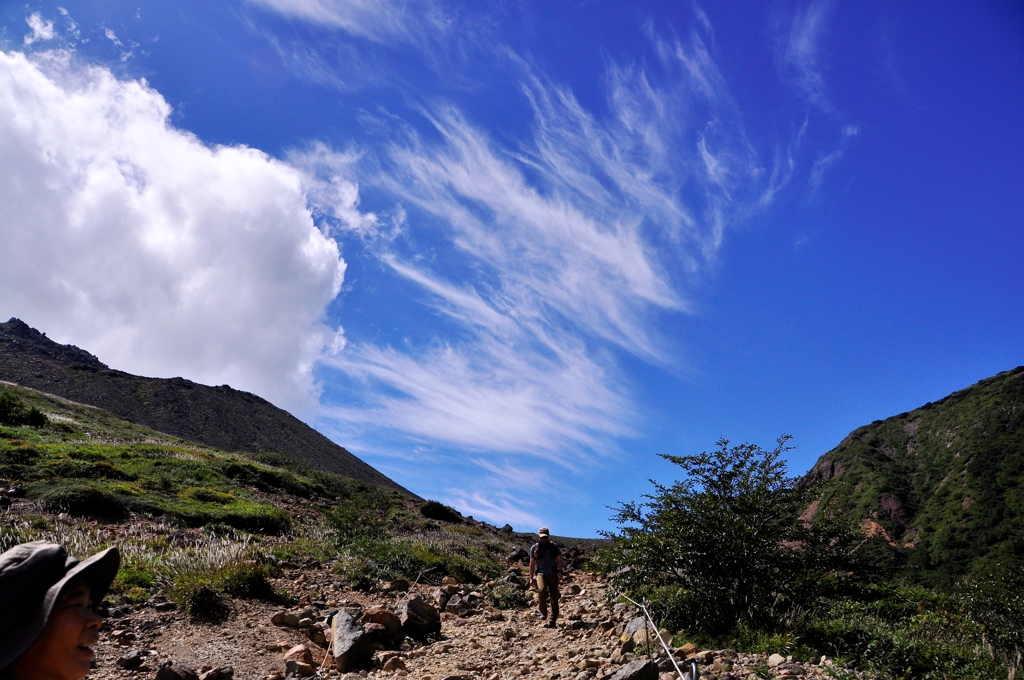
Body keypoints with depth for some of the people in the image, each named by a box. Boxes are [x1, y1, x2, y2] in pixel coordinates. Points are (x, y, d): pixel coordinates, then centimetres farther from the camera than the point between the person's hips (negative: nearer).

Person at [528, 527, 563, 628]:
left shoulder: (553, 547, 8)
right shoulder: (534, 548, 7)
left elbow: (559, 559, 4)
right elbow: (532, 563, 10)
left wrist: (560, 571, -12)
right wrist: (531, 578, 6)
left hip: (553, 574, 1)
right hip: (541, 573, -1)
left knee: (554, 597, -1)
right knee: (541, 589, -28)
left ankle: (552, 619, 10)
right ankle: (543, 612, -10)